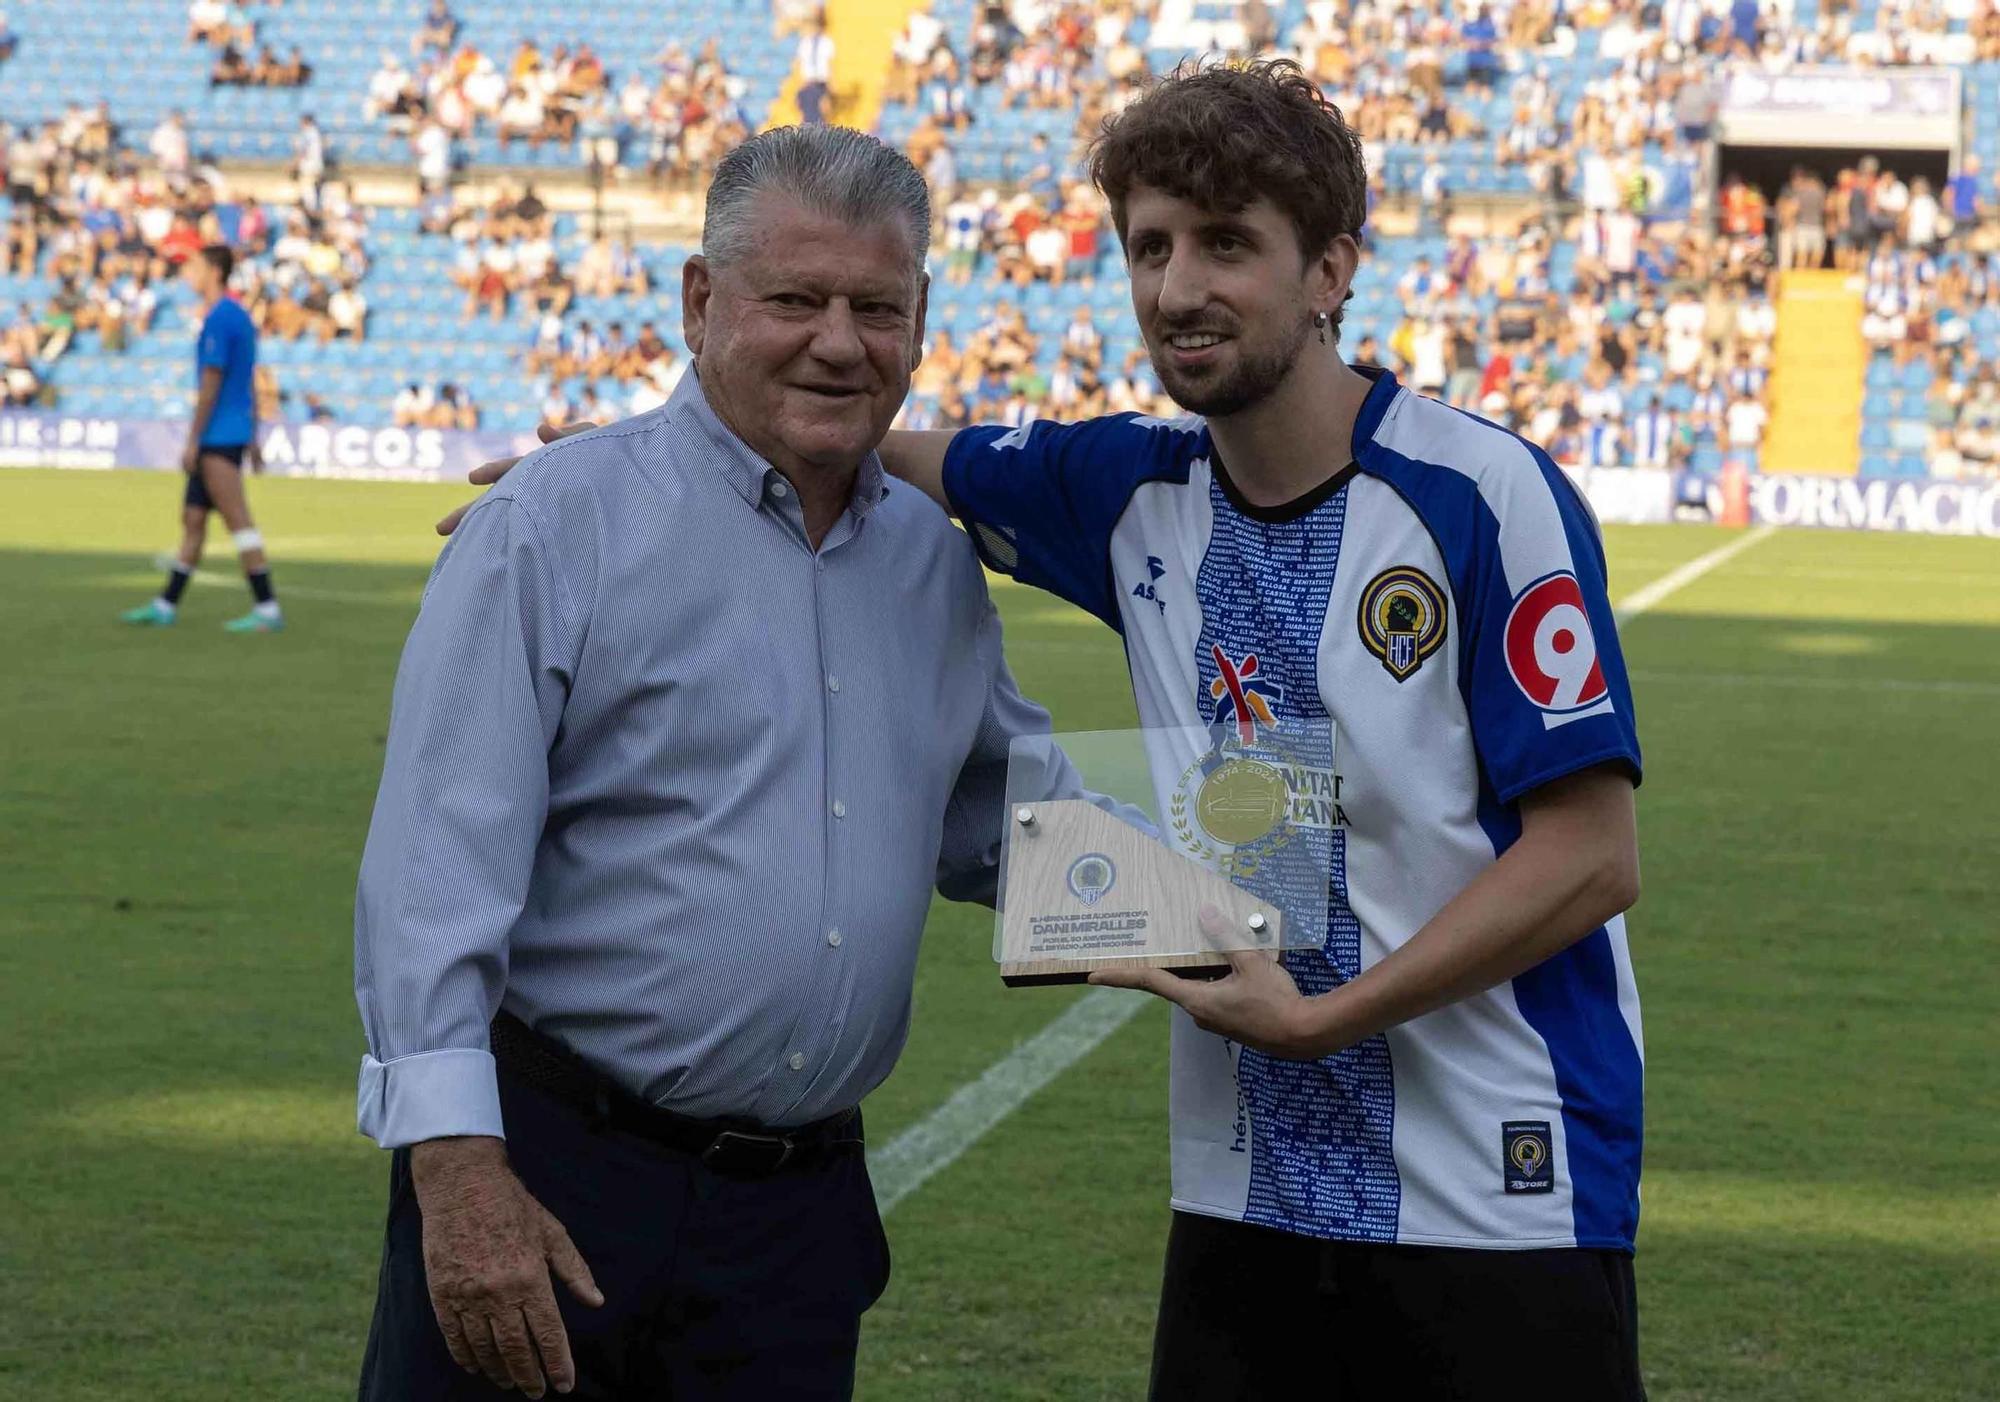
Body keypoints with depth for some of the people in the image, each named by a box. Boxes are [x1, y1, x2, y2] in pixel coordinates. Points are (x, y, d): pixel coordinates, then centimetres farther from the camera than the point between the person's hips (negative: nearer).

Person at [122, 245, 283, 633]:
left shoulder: (218, 320, -14)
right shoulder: (240, 316, 16)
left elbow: (210, 385, -17)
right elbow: (251, 383, 20)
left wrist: (193, 441, -16)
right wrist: (252, 438, 24)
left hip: (219, 438, -10)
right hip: (235, 434, 10)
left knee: (238, 520, -9)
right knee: (192, 518, 12)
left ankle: (267, 608, -10)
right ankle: (166, 605, 16)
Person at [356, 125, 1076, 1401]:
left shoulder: (938, 562, 13)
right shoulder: (558, 528, -6)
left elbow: (1003, 820, 24)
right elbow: (439, 861, -13)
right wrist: (458, 1166, -22)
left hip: (799, 1208, 5)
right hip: (544, 1185, -5)